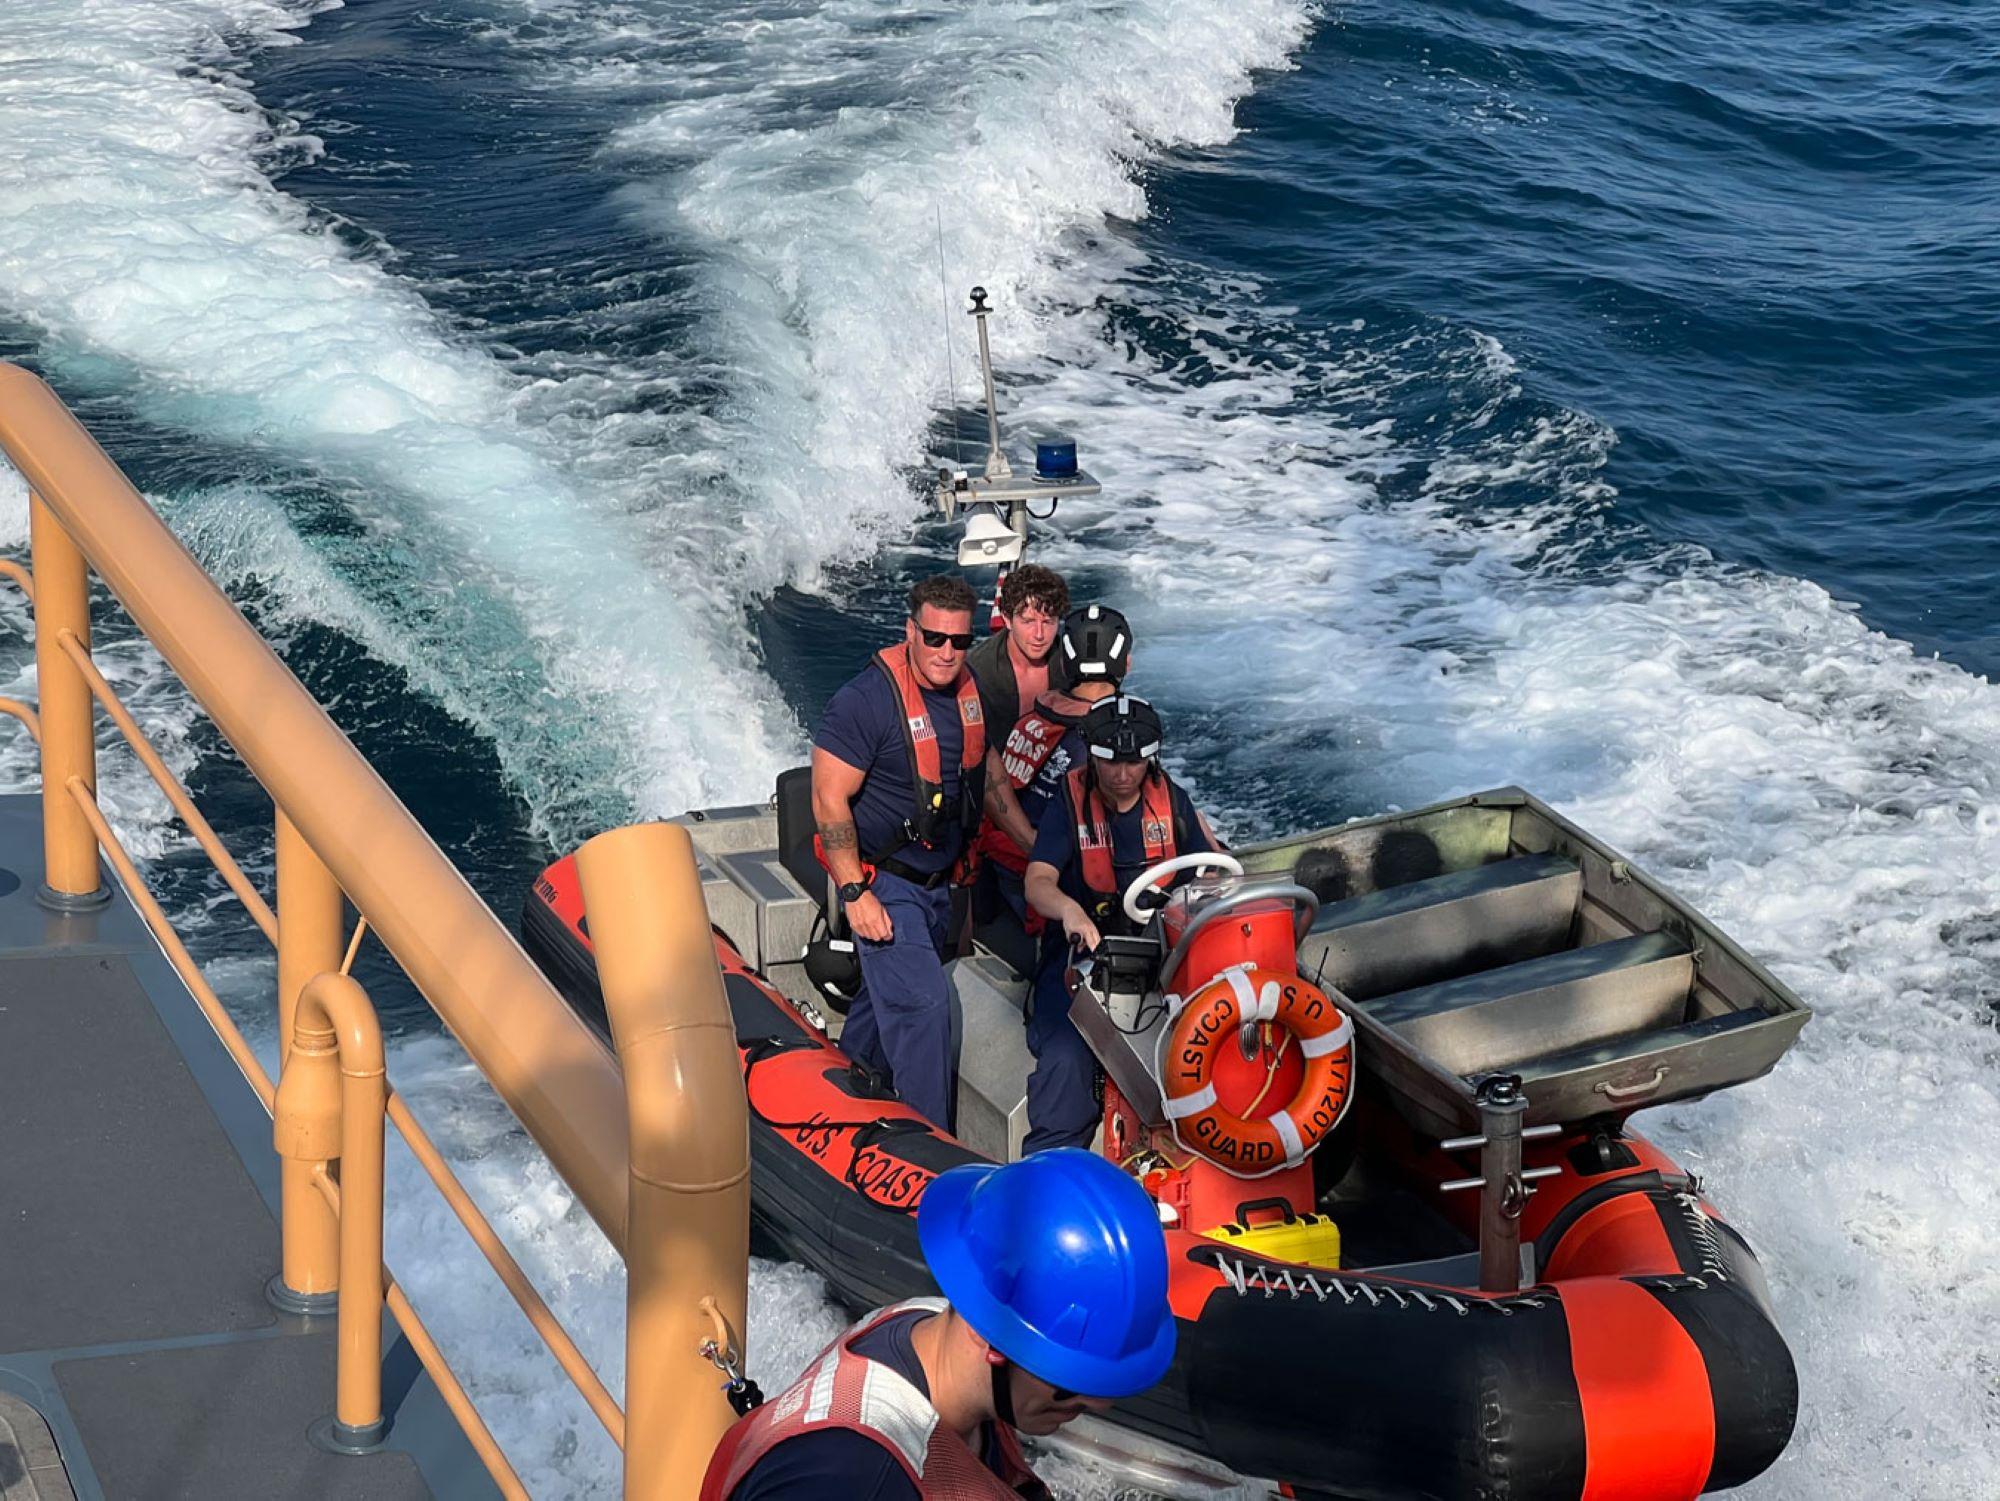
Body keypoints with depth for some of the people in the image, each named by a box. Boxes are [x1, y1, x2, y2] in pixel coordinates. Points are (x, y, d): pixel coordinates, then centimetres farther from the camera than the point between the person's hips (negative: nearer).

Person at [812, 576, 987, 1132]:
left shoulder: (970, 691, 1)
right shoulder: (867, 699, -21)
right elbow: (829, 800, -19)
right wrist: (854, 893, -22)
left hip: (937, 882, 7)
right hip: (883, 882, -7)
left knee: (886, 996, 19)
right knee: (923, 1005, -14)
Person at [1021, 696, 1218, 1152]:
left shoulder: (1171, 801, 10)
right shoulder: (1069, 806, -1)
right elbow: (1037, 882, -15)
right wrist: (1069, 910, -39)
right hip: (1084, 947, -3)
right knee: (1066, 1060, -27)